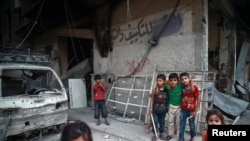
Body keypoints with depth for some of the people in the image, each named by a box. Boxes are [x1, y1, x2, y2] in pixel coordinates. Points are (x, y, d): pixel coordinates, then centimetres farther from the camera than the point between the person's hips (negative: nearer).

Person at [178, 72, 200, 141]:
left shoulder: (194, 87, -14)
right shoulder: (182, 87, -5)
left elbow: (198, 100, -10)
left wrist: (196, 111, -9)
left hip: (191, 110, -2)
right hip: (183, 109, 2)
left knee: (192, 125, 15)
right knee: (182, 125, 9)